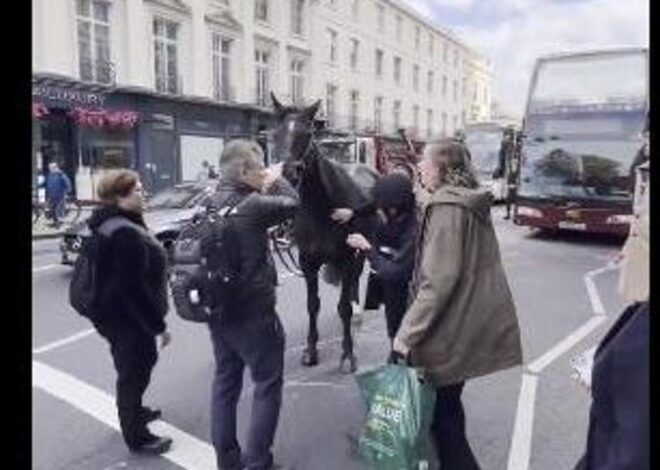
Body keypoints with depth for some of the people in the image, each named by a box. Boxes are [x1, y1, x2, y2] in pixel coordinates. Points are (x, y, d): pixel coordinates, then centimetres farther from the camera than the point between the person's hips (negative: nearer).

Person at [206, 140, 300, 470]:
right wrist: (277, 180, 7)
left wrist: (266, 185, 5)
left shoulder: (215, 201, 4)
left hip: (218, 309, 8)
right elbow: (292, 204, -8)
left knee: (225, 381, 18)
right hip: (252, 312, -8)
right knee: (267, 384, 7)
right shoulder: (252, 205, -20)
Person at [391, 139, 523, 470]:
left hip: (456, 329, -9)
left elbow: (438, 281, -24)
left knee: (443, 411, 6)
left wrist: (406, 334, -20)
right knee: (446, 403, 22)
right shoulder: (471, 203, 9)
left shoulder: (446, 207, -18)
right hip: (473, 322, 9)